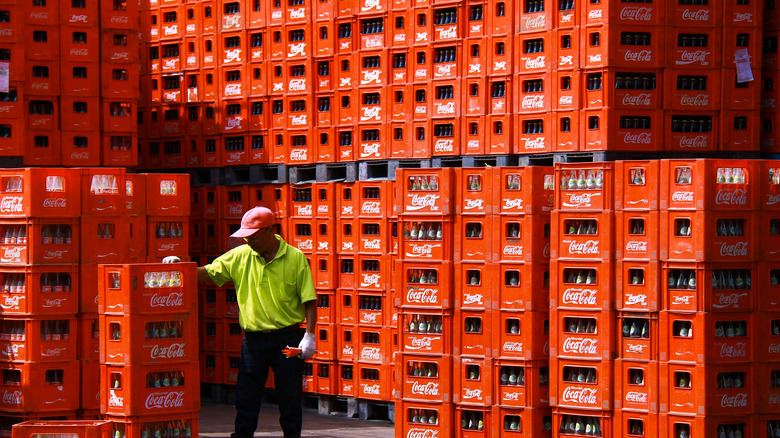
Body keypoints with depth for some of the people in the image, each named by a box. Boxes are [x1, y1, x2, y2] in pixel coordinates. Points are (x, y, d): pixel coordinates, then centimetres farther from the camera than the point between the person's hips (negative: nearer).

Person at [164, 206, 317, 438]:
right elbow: (207, 274, 6)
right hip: (253, 339, 3)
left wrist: (309, 335, -13)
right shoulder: (240, 256, 3)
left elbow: (309, 301, -5)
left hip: (287, 339, -3)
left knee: (290, 399, 4)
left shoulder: (295, 258, -5)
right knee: (245, 400, 5)